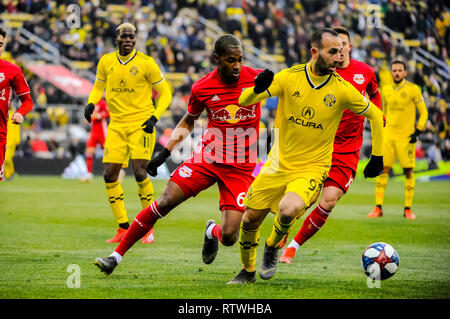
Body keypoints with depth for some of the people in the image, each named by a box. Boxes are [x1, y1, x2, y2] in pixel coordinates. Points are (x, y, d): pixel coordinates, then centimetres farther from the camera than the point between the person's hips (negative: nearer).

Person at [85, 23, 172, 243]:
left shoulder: (146, 63, -8)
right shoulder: (106, 62, 3)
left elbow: (165, 93, -1)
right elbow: (98, 86, 20)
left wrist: (154, 117, -14)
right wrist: (91, 103, -1)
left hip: (141, 124, -4)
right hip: (116, 125, 5)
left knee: (139, 172, -16)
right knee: (109, 176, -1)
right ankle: (123, 228, 11)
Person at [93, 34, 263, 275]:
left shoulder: (256, 78, -10)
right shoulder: (202, 88, -4)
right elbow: (188, 122, 14)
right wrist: (164, 153, 6)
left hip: (240, 168, -1)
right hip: (207, 156, 1)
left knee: (228, 236, -13)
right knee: (165, 202, -13)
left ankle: (212, 232, 27)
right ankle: (116, 256, -1)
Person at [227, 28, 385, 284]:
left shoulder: (342, 89, -9)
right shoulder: (289, 78, -8)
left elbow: (375, 116, 6)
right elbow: (244, 101, -11)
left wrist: (377, 157, 5)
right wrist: (257, 89, -34)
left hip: (312, 168, -2)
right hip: (278, 164, 2)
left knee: (288, 210, -30)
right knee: (250, 219, 6)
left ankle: (274, 246, 4)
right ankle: (248, 271, 35)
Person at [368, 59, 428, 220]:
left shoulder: (413, 89, -4)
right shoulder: (386, 89, 8)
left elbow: (423, 112, 1)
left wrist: (417, 131, -8)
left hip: (406, 137, -3)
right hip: (388, 135, 3)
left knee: (408, 171, -2)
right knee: (382, 170, -3)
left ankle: (408, 209, 5)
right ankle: (378, 208, 0)